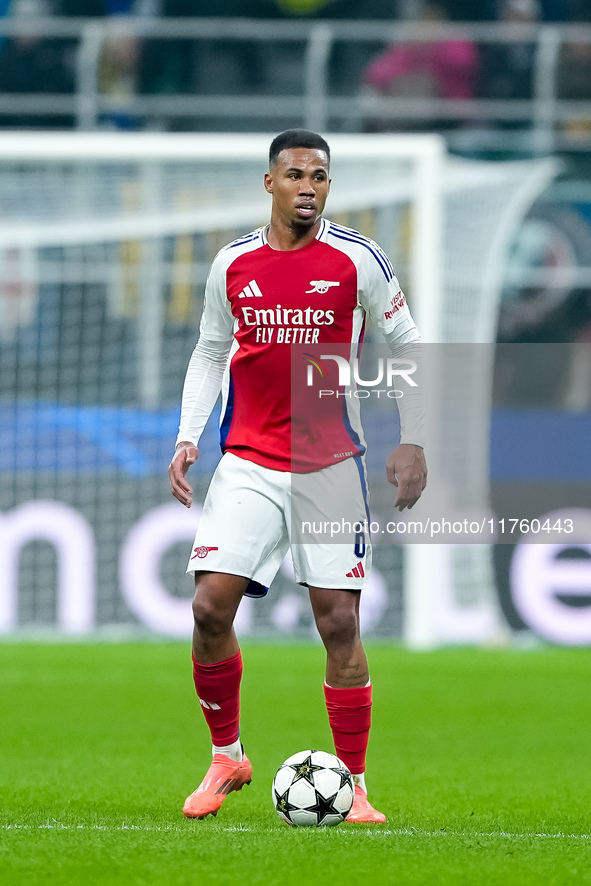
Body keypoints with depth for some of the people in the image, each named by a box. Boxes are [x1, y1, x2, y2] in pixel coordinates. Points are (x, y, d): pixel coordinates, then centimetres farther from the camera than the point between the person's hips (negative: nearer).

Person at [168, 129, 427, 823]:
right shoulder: (233, 264, 4)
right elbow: (210, 353, 16)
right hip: (248, 463, 2)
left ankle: (353, 787, 5)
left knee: (339, 622, -5)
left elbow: (405, 346, 5)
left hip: (331, 465, -2)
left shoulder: (358, 261, -3)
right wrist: (188, 437, 5)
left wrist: (412, 443, -2)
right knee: (211, 608, -10)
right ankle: (227, 757, 10)